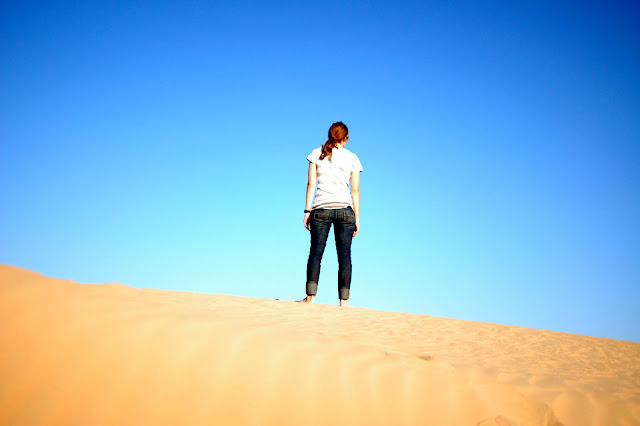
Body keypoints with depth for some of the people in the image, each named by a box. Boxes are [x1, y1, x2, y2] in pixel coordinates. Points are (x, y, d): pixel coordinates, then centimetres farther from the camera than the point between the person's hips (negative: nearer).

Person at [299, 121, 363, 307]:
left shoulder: (317, 154, 7)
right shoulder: (352, 158, 7)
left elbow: (311, 184, 2)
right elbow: (355, 191, 5)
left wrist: (307, 211, 4)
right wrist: (356, 218, 9)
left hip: (320, 209, 0)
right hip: (344, 209, 0)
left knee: (316, 251, 1)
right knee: (344, 254, 2)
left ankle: (310, 295, -5)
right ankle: (343, 299, 1)